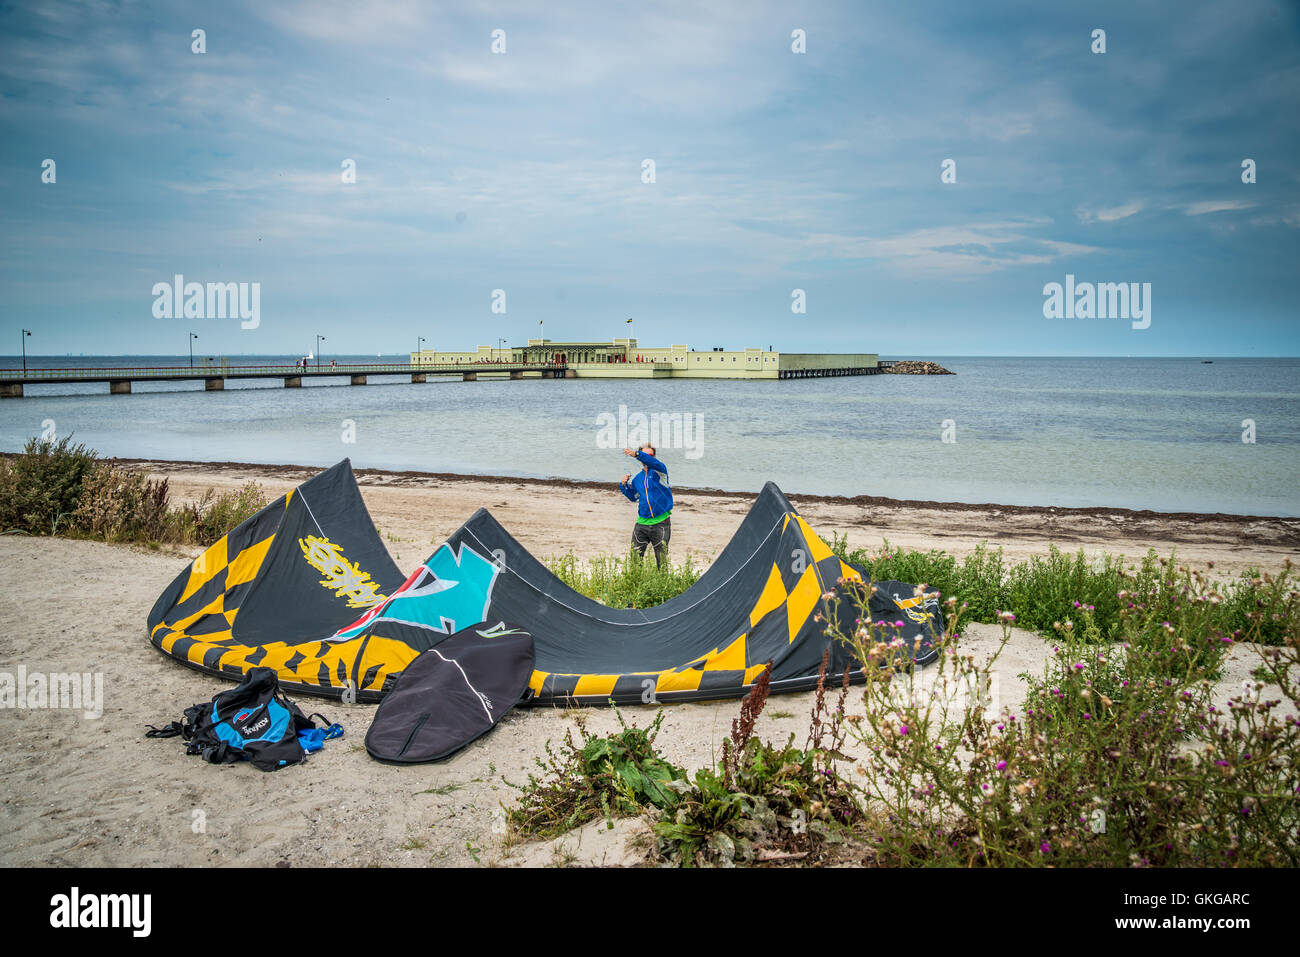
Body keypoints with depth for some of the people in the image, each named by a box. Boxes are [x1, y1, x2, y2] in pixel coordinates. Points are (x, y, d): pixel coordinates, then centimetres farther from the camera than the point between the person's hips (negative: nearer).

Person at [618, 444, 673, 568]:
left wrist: (636, 454, -40)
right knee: (635, 556, 2)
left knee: (662, 559, 3)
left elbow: (654, 462, -27)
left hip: (661, 522, -4)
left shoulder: (659, 471, -3)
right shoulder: (637, 478, 12)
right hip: (642, 522, 4)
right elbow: (633, 497, 25)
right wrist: (624, 485, 7)